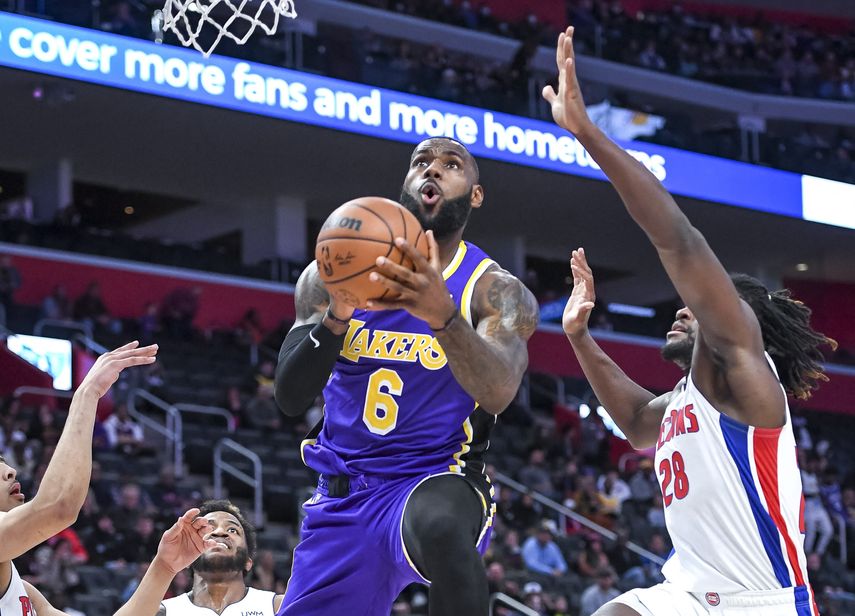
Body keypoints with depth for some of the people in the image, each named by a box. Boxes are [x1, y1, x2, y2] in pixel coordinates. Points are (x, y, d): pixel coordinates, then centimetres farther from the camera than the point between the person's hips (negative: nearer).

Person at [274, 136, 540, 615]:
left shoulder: (498, 292, -4)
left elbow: (498, 394, -24)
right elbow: (290, 399, -4)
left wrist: (444, 315, -42)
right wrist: (336, 317, -22)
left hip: (438, 481, -4)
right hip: (342, 495, 4)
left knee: (439, 526, -38)